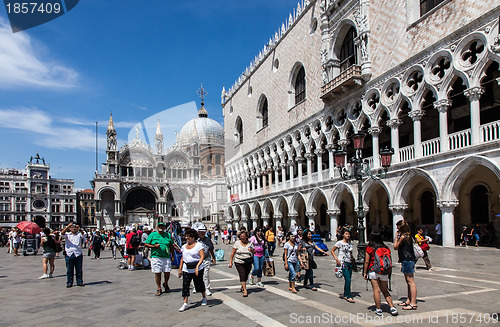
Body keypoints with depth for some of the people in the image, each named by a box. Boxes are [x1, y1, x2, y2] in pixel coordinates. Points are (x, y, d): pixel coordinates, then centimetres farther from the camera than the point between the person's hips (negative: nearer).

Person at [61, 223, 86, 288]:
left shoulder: (79, 234, 9)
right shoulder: (67, 234, 8)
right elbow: (62, 233, -13)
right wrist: (67, 226, -26)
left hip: (78, 254, 1)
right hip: (69, 254, -1)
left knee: (79, 269, 6)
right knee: (69, 270, 4)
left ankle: (79, 282, 15)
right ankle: (69, 283, 14)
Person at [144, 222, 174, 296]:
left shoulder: (168, 235, 11)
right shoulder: (152, 235, 4)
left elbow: (171, 246, 17)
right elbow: (146, 244, 3)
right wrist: (154, 246, -12)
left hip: (166, 257, 2)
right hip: (156, 257, -2)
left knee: (167, 272, 1)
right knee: (157, 273, 1)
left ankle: (166, 284, 31)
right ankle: (159, 289, 16)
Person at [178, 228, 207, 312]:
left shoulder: (199, 245, -7)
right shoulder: (184, 246, 12)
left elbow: (202, 257, -14)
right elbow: (182, 258, 17)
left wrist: (197, 267, -25)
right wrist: (180, 269, 12)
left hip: (197, 269, -4)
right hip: (186, 269, 4)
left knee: (199, 284, 8)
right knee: (185, 285, -6)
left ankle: (204, 298, 32)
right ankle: (185, 303, -2)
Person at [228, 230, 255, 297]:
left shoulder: (249, 243, 5)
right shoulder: (237, 243, -2)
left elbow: (254, 252, 12)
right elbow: (233, 253, -2)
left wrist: (252, 250, -11)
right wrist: (230, 262, -6)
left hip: (248, 262, 3)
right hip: (239, 262, -3)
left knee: (246, 275, 8)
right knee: (242, 275, -12)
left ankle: (242, 287, 33)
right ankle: (245, 290, -9)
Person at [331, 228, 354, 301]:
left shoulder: (350, 243, 14)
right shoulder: (340, 243, -3)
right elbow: (332, 251, -1)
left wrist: (353, 260, 9)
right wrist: (336, 259, -11)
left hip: (349, 263, 6)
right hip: (343, 263, -6)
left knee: (348, 280, 7)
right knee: (348, 279, -13)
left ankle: (345, 295, 19)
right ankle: (348, 296, -5)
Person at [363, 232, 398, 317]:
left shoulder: (369, 248, -4)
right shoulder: (386, 248, 6)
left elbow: (367, 262, -4)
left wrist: (365, 272, 4)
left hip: (373, 271, -4)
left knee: (376, 290, 0)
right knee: (385, 290, 15)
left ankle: (378, 310, 4)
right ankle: (392, 307, 8)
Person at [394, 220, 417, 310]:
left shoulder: (403, 236, -15)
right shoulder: (408, 236, 14)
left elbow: (395, 247, -7)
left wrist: (396, 237, 0)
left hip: (407, 260, -10)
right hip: (409, 260, 10)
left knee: (410, 281, -8)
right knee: (408, 281, 16)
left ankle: (413, 304, -7)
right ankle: (409, 301, 25)